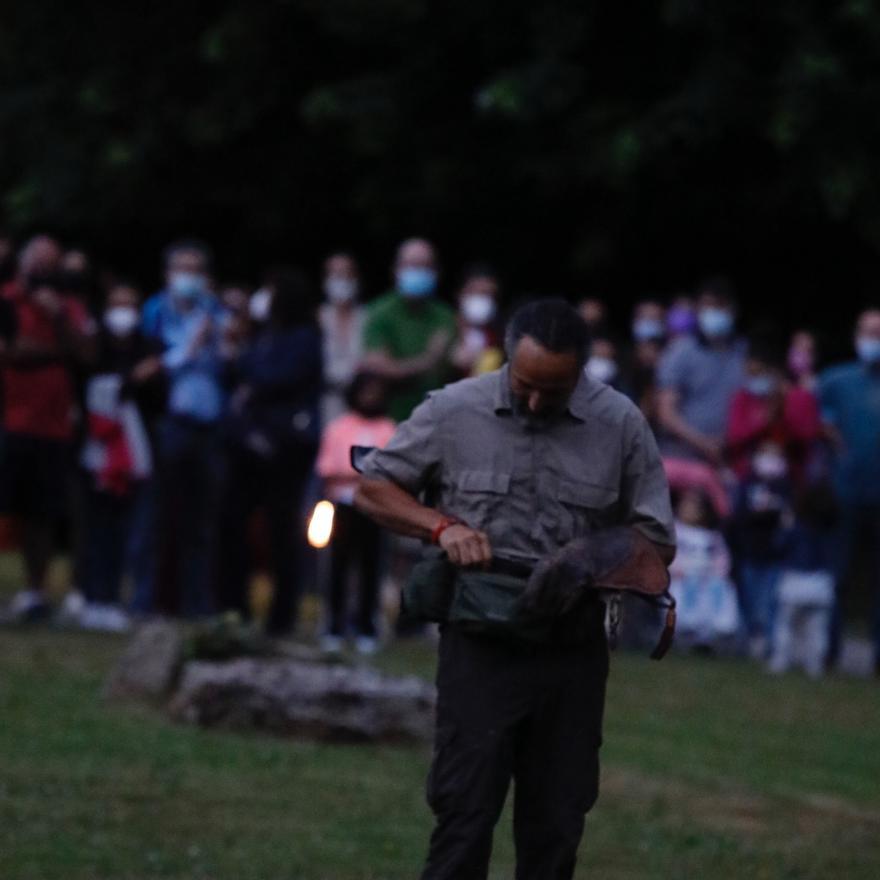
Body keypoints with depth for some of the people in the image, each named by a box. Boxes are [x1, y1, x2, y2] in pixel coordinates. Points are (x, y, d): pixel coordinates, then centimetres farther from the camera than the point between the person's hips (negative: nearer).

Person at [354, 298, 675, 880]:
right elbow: (373, 489, 6)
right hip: (482, 649, -2)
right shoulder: (454, 411, -3)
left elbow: (656, 542, 4)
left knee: (556, 825, 8)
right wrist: (442, 526, -11)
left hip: (575, 651, 2)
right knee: (465, 813, -6)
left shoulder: (620, 425, -1)